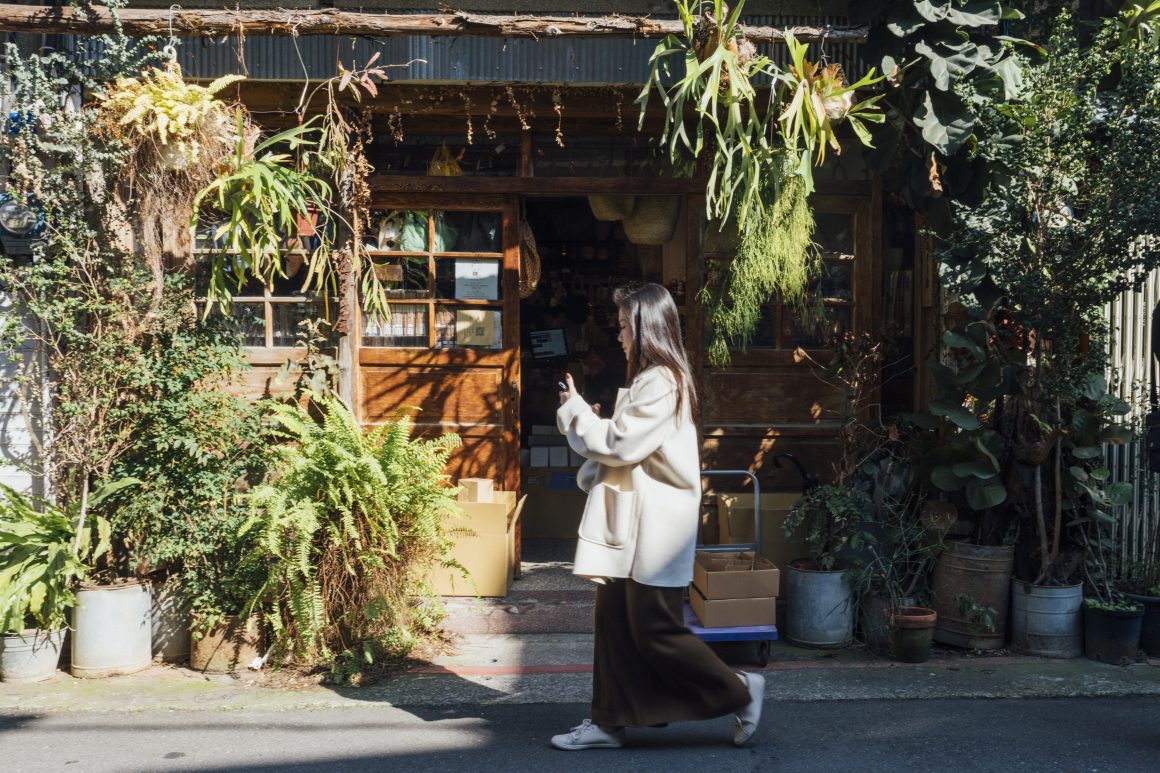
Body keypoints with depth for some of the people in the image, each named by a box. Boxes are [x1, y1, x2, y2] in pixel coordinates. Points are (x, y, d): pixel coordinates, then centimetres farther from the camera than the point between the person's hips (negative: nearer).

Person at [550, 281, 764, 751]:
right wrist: (585, 418, 4)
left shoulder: (661, 381, -17)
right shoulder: (653, 377, 16)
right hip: (632, 521, 10)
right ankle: (609, 721, 17)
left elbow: (620, 444, -18)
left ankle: (739, 692, 12)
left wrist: (574, 410, -5)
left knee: (654, 629, -2)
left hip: (655, 524, -10)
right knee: (615, 621, 10)